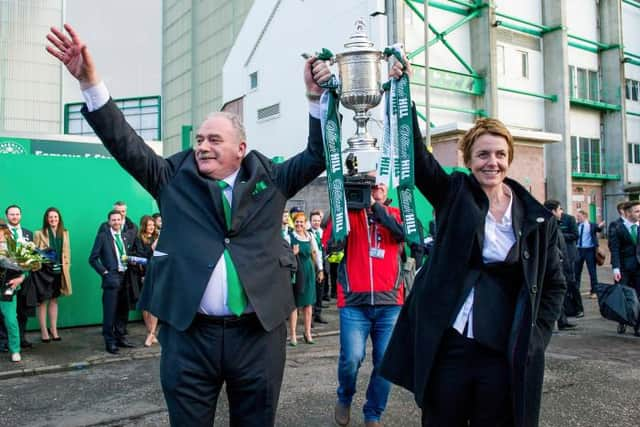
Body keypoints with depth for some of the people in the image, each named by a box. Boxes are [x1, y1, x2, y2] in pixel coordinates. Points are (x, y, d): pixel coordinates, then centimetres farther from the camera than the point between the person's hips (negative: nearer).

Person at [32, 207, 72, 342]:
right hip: (43, 271, -4)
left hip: (58, 271, 4)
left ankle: (53, 329, 21)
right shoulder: (39, 234, -5)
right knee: (43, 301, 2)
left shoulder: (64, 233, 7)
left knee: (54, 300, 13)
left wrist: (66, 268, 5)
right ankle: (44, 331, 10)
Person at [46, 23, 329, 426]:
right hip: (188, 334, 0)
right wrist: (90, 80, -9)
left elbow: (318, 156, 7)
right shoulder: (175, 179, 7)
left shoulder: (269, 179, 8)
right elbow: (126, 144, 1)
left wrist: (316, 97, -5)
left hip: (259, 334, 1)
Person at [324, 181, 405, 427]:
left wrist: (374, 205, -14)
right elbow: (329, 243, -7)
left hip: (389, 301, 2)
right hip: (354, 301, -2)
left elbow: (403, 232, -9)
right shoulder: (349, 212, 7)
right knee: (351, 358, -10)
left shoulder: (395, 214, 14)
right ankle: (344, 398, 21)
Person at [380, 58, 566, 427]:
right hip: (447, 344, 0)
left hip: (505, 353, 1)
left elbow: (555, 284, 9)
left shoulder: (538, 218, 3)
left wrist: (536, 336, -1)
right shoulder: (454, 194, 1)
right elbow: (417, 155, -12)